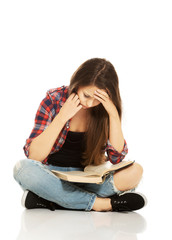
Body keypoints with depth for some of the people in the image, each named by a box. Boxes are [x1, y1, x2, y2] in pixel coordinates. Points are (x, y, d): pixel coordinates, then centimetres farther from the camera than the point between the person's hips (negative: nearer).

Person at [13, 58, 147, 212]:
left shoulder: (105, 109, -4)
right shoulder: (55, 99, -10)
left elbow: (117, 157, -10)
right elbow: (33, 156, -16)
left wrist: (114, 114, -20)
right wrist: (62, 116, -24)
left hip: (88, 179, 2)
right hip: (52, 175, -2)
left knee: (135, 172, -25)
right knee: (23, 168, -34)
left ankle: (49, 199, -26)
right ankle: (97, 203, -28)